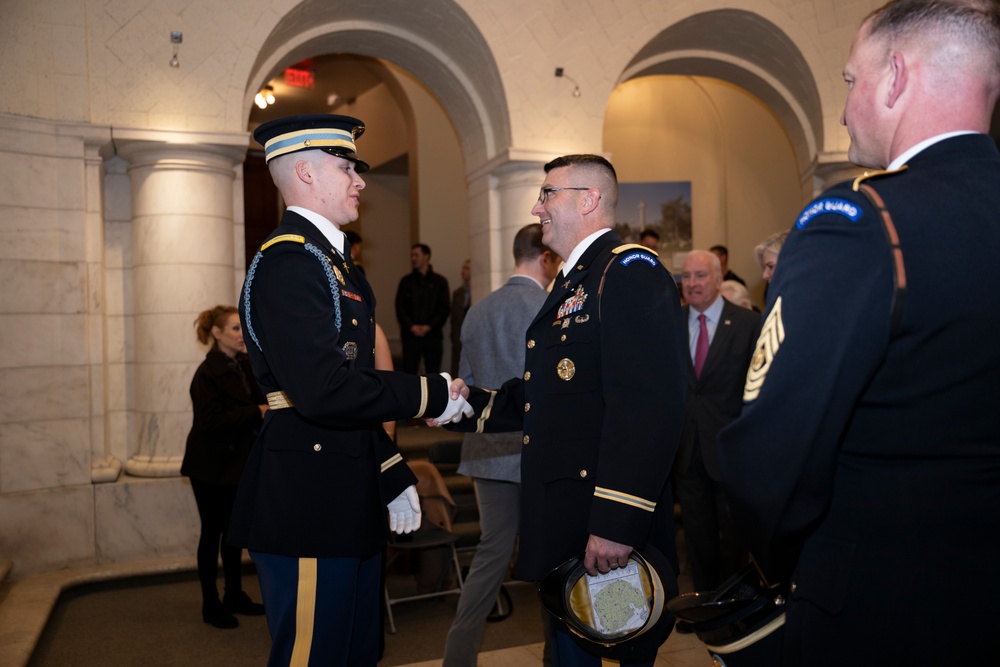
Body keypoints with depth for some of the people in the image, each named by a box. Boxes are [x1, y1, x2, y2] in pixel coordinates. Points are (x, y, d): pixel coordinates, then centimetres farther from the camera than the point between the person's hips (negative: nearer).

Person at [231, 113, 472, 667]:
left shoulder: (332, 260, 16)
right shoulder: (287, 262, -17)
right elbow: (325, 392, -28)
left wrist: (391, 476, 16)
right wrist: (431, 395, -16)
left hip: (347, 503, 10)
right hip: (308, 511, -10)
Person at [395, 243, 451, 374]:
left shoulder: (440, 281, 8)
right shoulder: (406, 281, 11)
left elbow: (445, 308, 2)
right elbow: (400, 307, 5)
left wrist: (429, 326, -10)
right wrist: (411, 326, -10)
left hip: (433, 335, 0)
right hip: (411, 335, 0)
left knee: (433, 372, 1)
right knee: (409, 372, -3)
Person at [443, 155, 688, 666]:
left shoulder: (630, 270, -14)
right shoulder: (572, 282, 18)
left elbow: (648, 407, -25)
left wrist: (617, 523, -28)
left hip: (612, 532, -10)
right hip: (564, 527, 10)